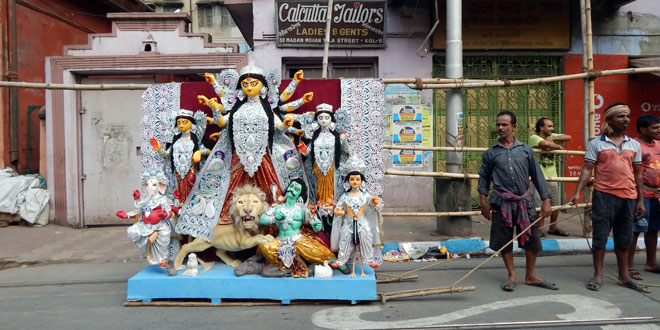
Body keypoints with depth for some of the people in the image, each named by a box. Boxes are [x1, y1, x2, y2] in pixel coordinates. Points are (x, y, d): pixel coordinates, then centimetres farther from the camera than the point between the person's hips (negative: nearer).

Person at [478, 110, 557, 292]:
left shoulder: (526, 150, 6)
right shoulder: (491, 153, 4)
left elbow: (537, 175, 7)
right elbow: (484, 177, 9)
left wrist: (546, 200, 3)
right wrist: (483, 201, 3)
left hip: (525, 202, 1)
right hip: (502, 203, -1)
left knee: (532, 238, 5)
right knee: (503, 240, 4)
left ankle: (531, 276, 21)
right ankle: (512, 276, 19)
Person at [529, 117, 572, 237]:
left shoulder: (552, 136, 12)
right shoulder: (534, 138, -9)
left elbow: (568, 137, 4)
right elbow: (546, 144, -27)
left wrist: (553, 138, -7)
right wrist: (559, 147, -9)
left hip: (553, 177, 7)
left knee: (556, 204, 14)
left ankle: (553, 228, 29)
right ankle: (540, 230, 10)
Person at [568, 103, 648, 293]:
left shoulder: (634, 145, 11)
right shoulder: (596, 143, 0)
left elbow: (638, 174, 13)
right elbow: (587, 170, -3)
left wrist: (641, 200, 10)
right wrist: (577, 192, -13)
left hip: (628, 198, 4)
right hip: (604, 196, -4)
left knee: (624, 239, 11)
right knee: (600, 236, 2)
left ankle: (624, 277, 23)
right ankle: (598, 276, 13)